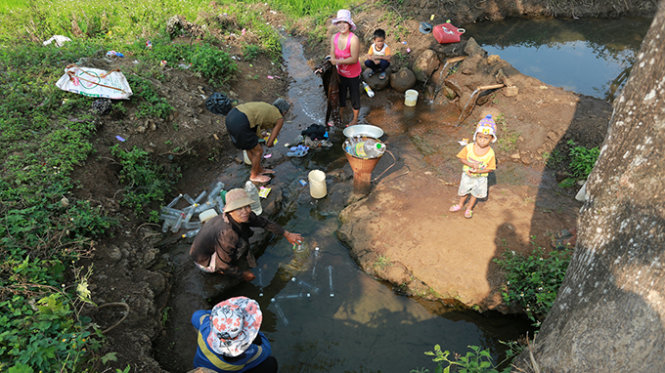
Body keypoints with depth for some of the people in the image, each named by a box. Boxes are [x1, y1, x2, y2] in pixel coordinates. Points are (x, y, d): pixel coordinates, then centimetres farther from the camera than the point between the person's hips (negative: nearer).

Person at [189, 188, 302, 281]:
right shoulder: (227, 233, -39)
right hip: (204, 261, -7)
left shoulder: (245, 215, -17)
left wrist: (287, 234, 1)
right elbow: (224, 266, -29)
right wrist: (242, 275, -13)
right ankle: (217, 269, -2)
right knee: (242, 244, -22)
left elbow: (264, 222, 1)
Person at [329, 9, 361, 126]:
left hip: (353, 75, -5)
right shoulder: (334, 38, -8)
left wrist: (337, 61, -30)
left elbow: (354, 59, -29)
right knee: (341, 94, 22)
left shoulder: (354, 39, -27)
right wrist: (335, 73, -16)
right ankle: (340, 116, 44)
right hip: (340, 73, 5)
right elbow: (332, 56, -4)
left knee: (354, 96, 13)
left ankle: (355, 119, 34)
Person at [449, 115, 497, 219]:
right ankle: (460, 205, 51)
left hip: (480, 178, -1)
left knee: (475, 194, 20)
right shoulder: (469, 147, -23)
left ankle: (469, 208, 45)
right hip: (467, 175, 1)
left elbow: (490, 168, -16)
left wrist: (478, 171, -29)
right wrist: (470, 164, -28)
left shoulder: (490, 153, -24)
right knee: (464, 191, 23)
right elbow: (461, 157, -12)